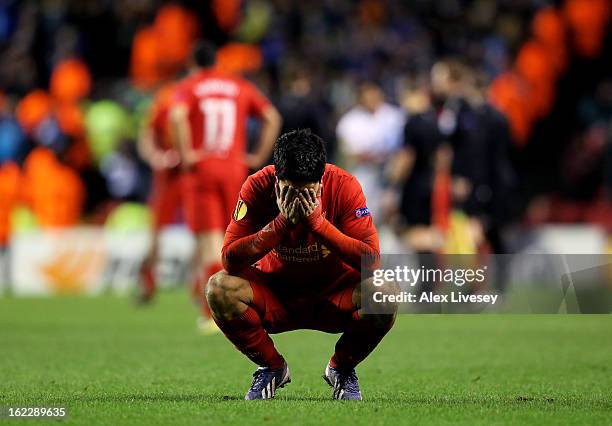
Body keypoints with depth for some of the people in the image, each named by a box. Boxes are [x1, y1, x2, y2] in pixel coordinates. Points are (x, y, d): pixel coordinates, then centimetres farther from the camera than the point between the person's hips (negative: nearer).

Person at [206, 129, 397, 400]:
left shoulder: (344, 186, -21)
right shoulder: (258, 187, -20)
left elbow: (371, 261, -27)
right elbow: (229, 260, -26)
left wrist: (318, 222, -34)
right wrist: (282, 222, -35)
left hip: (333, 297, -1)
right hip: (275, 297, 1)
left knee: (384, 293, -31)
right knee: (219, 288, -28)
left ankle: (341, 368, 0)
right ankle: (272, 367, 0)